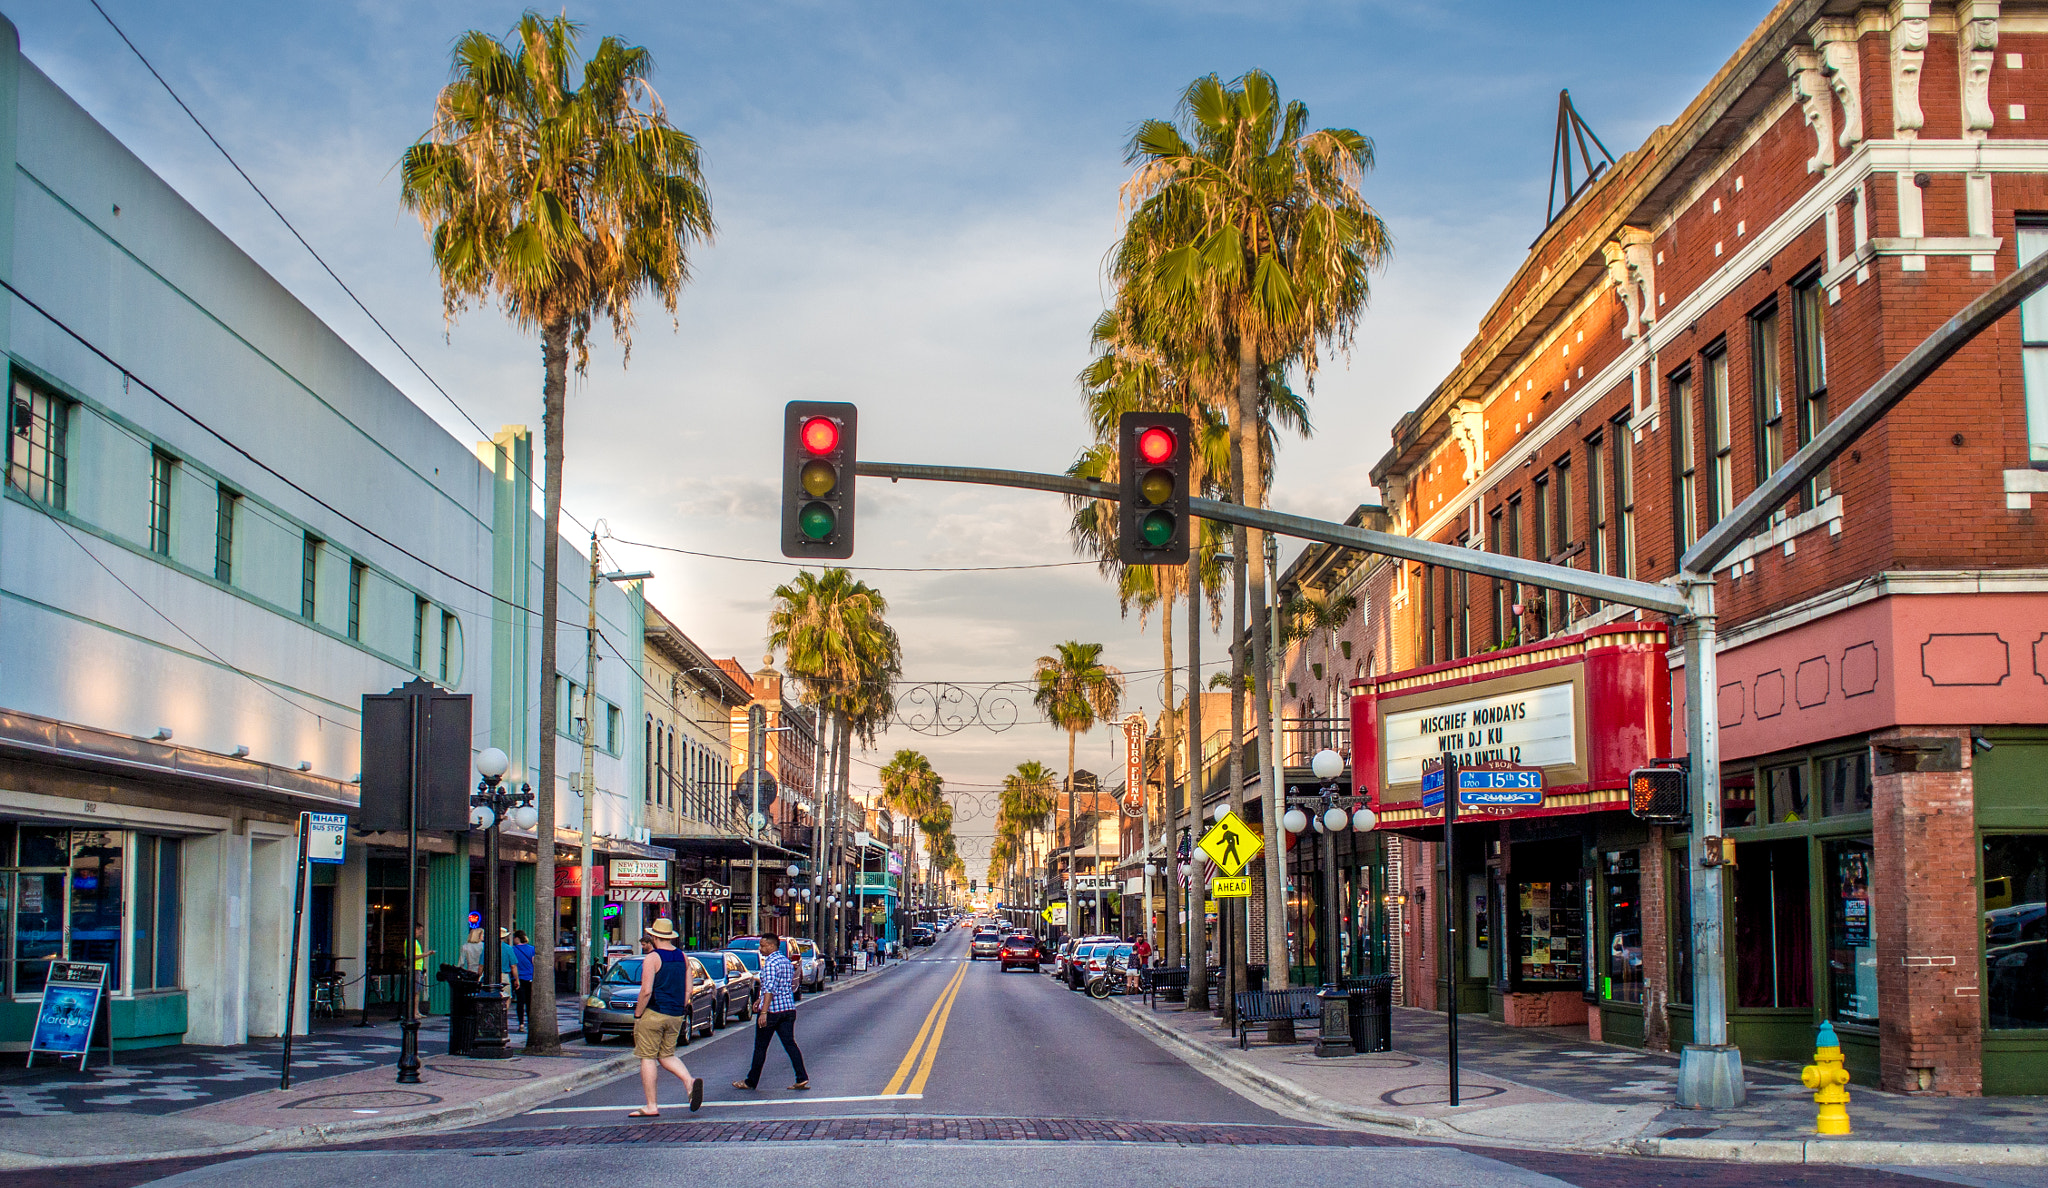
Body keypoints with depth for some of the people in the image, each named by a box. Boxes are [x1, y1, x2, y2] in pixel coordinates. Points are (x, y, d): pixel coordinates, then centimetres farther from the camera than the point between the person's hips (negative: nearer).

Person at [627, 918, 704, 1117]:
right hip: (676, 1016, 6)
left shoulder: (652, 958, -11)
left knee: (648, 1057, 2)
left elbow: (646, 991, -17)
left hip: (653, 1014, -6)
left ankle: (651, 1106, 2)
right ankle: (690, 1081, -7)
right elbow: (689, 989, 9)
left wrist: (637, 1015, -9)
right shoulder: (683, 957, 8)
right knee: (667, 1055, 18)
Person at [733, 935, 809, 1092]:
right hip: (789, 1008, 8)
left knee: (760, 1047, 3)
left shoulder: (771, 963, -14)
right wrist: (760, 1000, 30)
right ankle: (802, 1078, -8)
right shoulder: (786, 961, 15)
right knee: (790, 1044, 4)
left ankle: (751, 1082, 13)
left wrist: (764, 1011, -28)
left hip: (772, 1009, -8)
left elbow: (770, 988, -23)